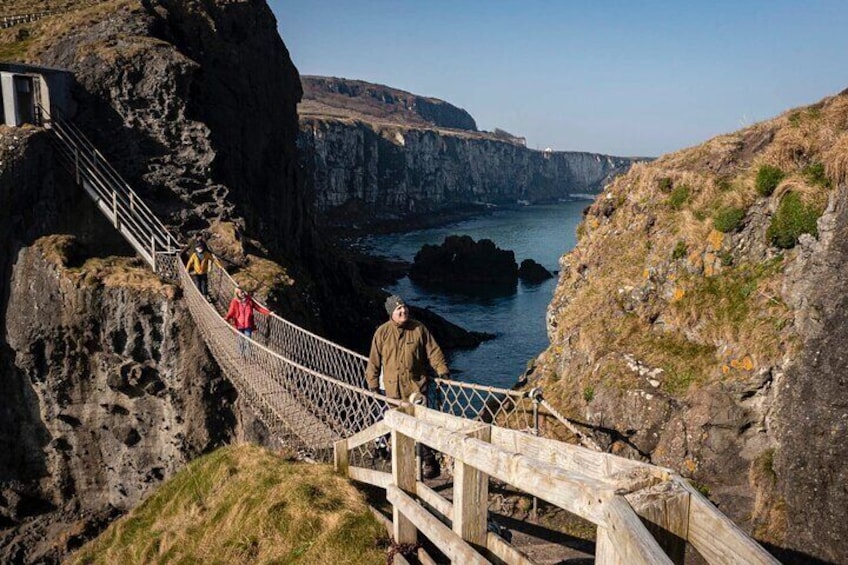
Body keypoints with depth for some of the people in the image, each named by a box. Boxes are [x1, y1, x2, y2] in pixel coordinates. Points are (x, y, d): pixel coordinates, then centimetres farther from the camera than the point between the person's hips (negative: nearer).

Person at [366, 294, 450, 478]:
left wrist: (442, 370, -6)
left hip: (416, 386, -1)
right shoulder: (382, 332, 0)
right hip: (393, 388, 2)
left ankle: (429, 461, 2)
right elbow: (374, 361, 6)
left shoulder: (418, 328, -2)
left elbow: (433, 351, 3)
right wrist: (373, 384, 7)